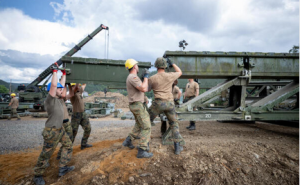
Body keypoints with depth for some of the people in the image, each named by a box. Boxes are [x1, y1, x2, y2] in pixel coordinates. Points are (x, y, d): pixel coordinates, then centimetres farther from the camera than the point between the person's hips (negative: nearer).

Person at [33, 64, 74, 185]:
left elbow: (59, 85, 15)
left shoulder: (57, 98, 6)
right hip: (52, 131, -9)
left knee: (68, 145, 13)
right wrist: (55, 71, -22)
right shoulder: (50, 99, -18)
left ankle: (62, 168, 22)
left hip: (60, 129, 9)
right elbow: (54, 85, -31)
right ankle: (37, 175, 22)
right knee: (46, 154, 4)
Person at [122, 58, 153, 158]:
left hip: (135, 105, 10)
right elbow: (144, 89, -28)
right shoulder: (133, 77, -20)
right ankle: (142, 151, -7)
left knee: (139, 125, 26)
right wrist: (146, 77, -16)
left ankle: (128, 141, 29)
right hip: (138, 105, -10)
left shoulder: (130, 77, 14)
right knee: (146, 127, -7)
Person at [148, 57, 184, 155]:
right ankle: (177, 147, 18)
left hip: (158, 103, -2)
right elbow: (180, 72, 19)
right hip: (170, 103, 2)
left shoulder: (152, 78, -6)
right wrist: (172, 64, 28)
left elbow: (147, 89, 12)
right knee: (174, 124, 19)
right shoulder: (170, 76, -2)